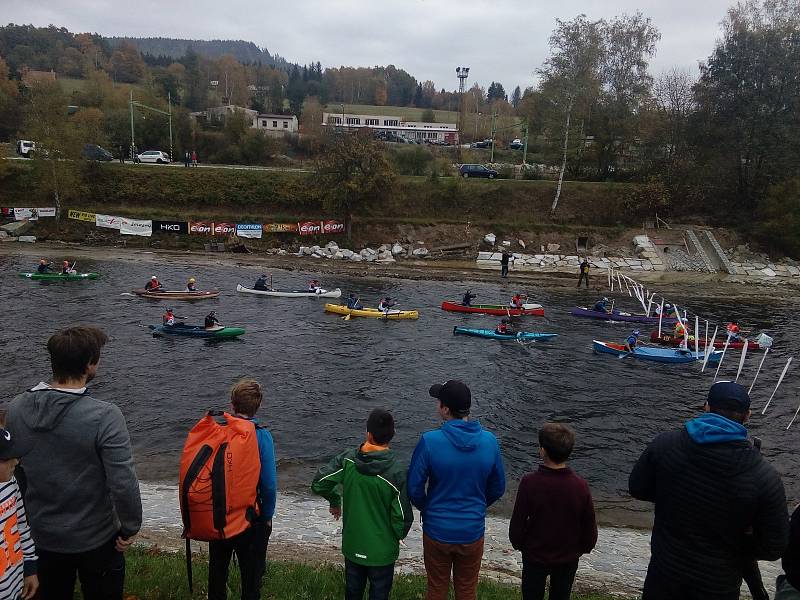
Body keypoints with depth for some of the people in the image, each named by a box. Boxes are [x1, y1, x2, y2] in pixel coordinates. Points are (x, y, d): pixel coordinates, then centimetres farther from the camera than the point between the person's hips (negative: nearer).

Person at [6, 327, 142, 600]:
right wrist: (130, 528, -10)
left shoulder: (16, 408, -10)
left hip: (40, 535, 5)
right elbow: (123, 483, -27)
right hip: (95, 539, -4)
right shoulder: (104, 416, -27)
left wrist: (33, 515, 17)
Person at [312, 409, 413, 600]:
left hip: (352, 545, 3)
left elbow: (318, 484, -10)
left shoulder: (347, 459, -15)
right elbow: (403, 516, -18)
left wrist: (335, 501, 10)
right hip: (382, 550, -3)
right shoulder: (397, 471, -24)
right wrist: (399, 535, 4)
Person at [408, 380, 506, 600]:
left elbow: (414, 488, -14)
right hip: (473, 532, 2)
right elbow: (498, 488, 0)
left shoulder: (429, 441, -22)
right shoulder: (489, 441, -12)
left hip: (437, 531, -2)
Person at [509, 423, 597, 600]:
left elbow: (517, 522, -16)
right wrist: (584, 548, 11)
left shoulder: (529, 483, -28)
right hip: (568, 557, 2)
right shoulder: (580, 486, -22)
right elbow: (590, 527, -9)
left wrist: (517, 544, 4)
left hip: (535, 555, -1)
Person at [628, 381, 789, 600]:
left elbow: (637, 488, -3)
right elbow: (773, 548, -12)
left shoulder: (665, 444, -18)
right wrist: (733, 544, 5)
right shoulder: (765, 477, -21)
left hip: (664, 574, 1)